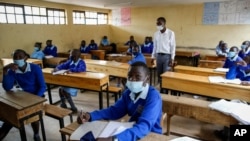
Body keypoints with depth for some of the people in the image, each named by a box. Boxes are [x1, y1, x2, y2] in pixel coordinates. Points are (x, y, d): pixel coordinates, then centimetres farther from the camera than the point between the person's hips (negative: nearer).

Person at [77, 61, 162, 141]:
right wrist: (90, 116, -13)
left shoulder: (153, 97, -24)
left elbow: (144, 126, -36)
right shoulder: (128, 92, -3)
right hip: (132, 131, 5)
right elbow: (115, 111, 3)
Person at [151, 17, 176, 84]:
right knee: (159, 74, 10)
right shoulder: (156, 34, 6)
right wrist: (153, 57, 9)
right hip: (158, 55, 5)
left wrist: (172, 58, -11)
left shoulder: (170, 33, -8)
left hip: (167, 56, -4)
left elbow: (173, 46, -6)